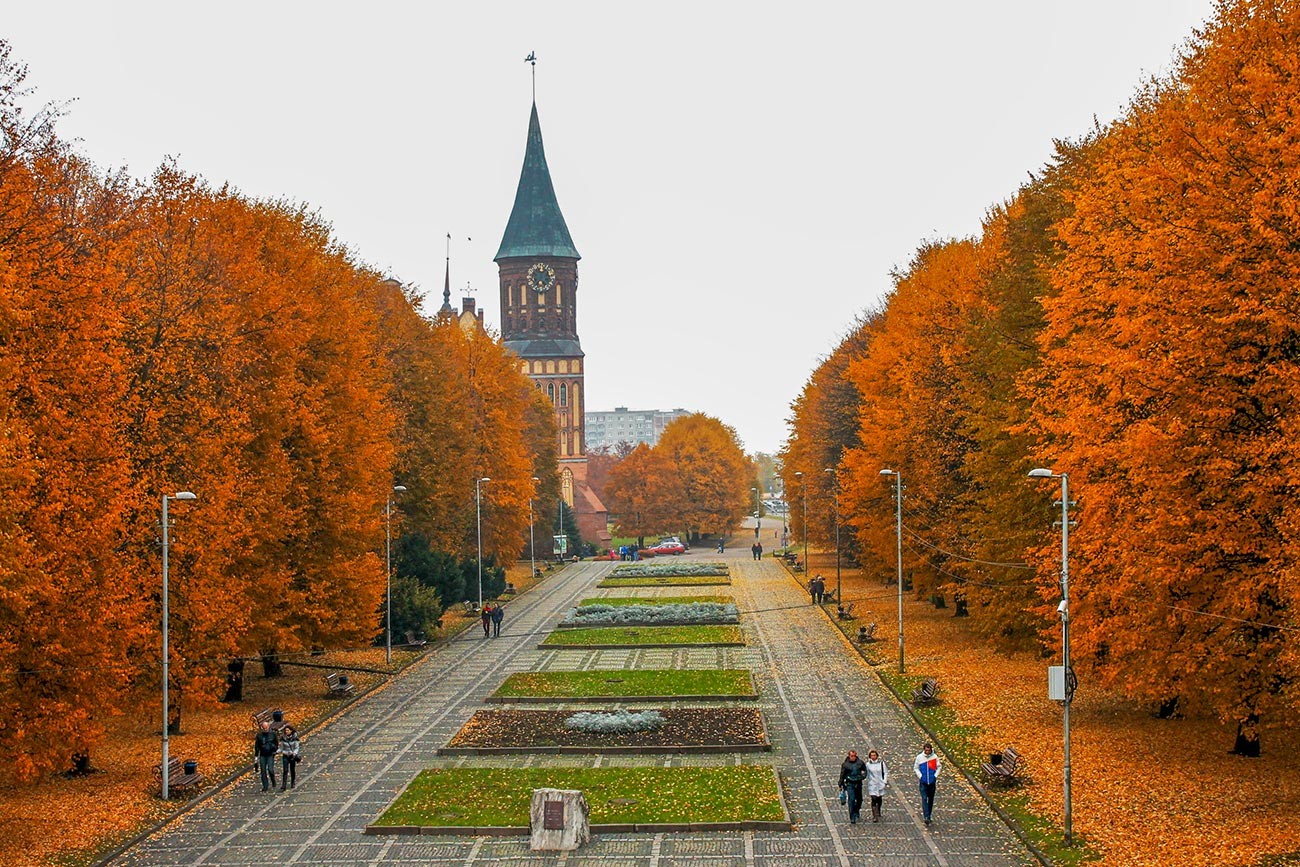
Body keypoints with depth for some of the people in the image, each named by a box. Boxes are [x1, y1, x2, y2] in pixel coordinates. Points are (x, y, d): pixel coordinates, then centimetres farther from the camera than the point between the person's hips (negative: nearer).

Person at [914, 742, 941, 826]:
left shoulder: (935, 757, -5)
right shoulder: (919, 757, -4)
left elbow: (938, 767, 8)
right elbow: (916, 767, 7)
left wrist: (935, 776, -4)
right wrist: (920, 776, -6)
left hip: (932, 781, 1)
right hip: (923, 782, -1)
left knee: (931, 799, 12)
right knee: (924, 799, -13)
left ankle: (929, 816, 26)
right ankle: (926, 817, -21)